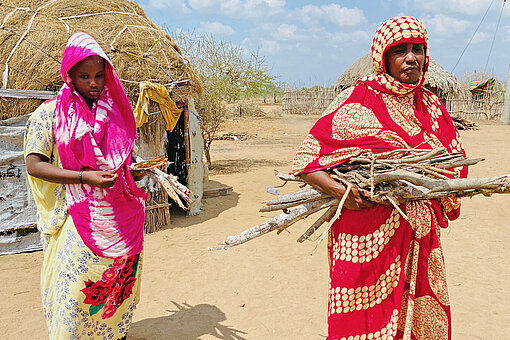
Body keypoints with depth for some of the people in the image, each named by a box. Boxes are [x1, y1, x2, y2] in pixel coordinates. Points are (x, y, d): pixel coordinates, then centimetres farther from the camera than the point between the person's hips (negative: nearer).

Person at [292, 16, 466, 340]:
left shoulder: (431, 105, 11)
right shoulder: (355, 101, -6)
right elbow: (305, 161, -7)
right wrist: (342, 191, -24)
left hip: (419, 233, 5)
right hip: (367, 232, -5)